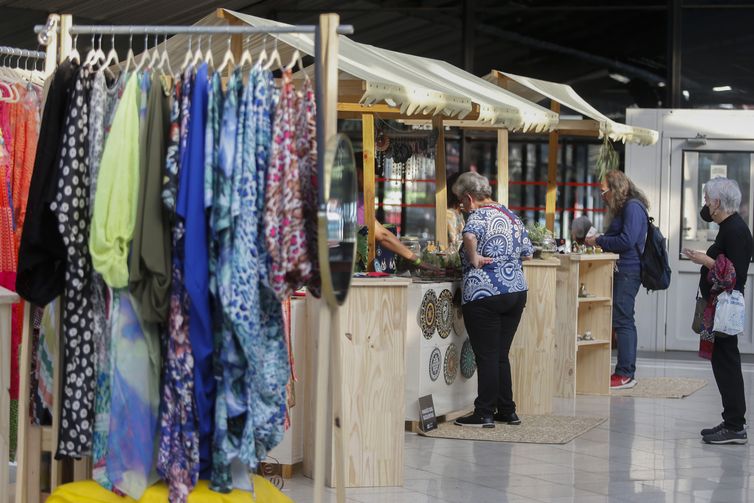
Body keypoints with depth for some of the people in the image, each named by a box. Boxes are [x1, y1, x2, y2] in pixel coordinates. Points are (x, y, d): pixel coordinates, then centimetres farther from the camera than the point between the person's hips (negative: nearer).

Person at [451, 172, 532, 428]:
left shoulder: (479, 215, -10)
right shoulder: (510, 215, 13)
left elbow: (470, 236, -33)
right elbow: (527, 253, 18)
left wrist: (473, 258, -18)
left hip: (484, 295, -7)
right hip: (517, 292, 8)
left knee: (487, 356, -2)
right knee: (501, 355, 15)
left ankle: (484, 414, 3)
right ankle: (507, 411, 18)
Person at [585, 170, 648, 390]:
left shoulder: (633, 207, -12)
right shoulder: (623, 208, 19)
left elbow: (626, 241, -20)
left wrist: (598, 241, -11)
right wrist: (596, 240, 8)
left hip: (628, 272, -10)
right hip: (623, 271, 10)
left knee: (622, 321, -10)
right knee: (624, 321, 11)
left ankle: (625, 375, -9)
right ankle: (625, 372, 15)